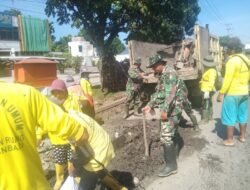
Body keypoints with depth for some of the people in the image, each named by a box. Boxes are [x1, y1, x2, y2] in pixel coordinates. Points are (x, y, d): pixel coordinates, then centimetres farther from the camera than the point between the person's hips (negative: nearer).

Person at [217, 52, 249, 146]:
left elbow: (228, 79, -23)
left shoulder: (232, 60, -18)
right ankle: (242, 136, 31)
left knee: (230, 117, 2)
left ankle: (229, 140, 9)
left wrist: (221, 93, -18)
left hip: (232, 93, -8)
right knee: (242, 115, 18)